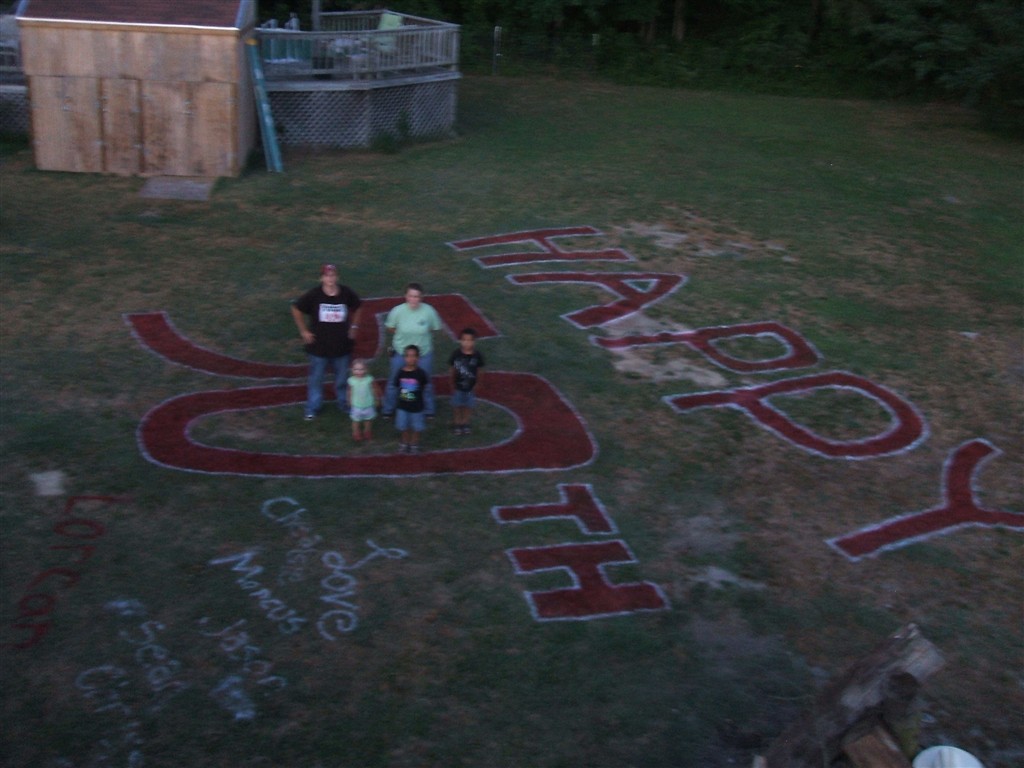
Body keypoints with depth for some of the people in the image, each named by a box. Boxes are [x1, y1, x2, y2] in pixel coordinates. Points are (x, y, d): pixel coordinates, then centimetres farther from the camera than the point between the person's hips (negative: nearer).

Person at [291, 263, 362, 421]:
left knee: (342, 378, 15)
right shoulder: (314, 294, -15)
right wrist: (304, 331, -2)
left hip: (341, 346, 2)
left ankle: (344, 403, 35)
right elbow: (296, 309, -2)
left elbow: (357, 308, 12)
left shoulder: (347, 293, -9)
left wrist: (353, 326, 7)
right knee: (316, 378, 11)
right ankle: (313, 408, 26)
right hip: (318, 346, -1)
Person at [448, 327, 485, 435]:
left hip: (471, 387, 1)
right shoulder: (456, 355, -15)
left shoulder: (477, 356, -13)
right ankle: (458, 424, 32)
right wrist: (453, 385, -2)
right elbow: (453, 371, -5)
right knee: (458, 406, 14)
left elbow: (479, 372, -3)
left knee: (468, 406, 16)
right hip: (458, 387, -1)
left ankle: (465, 424, 35)